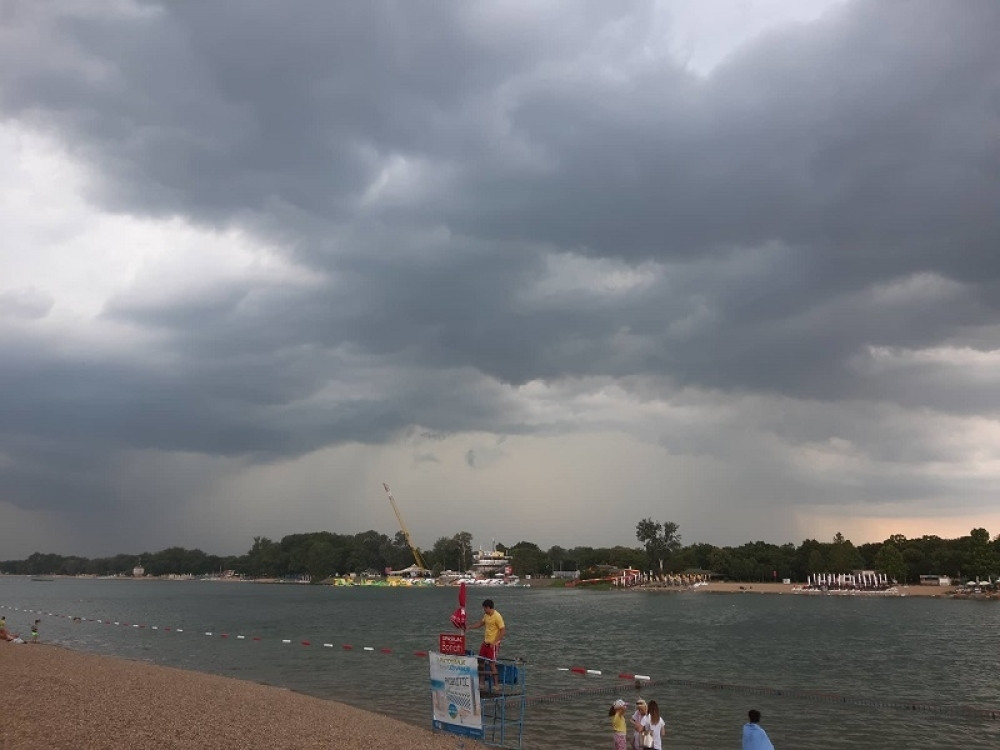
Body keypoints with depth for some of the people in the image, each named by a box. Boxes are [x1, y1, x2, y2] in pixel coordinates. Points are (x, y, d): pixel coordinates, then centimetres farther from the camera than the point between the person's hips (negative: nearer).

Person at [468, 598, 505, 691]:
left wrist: (494, 642, -21)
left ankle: (496, 685, 6)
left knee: (491, 664, -4)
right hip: (485, 642, 9)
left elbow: (503, 631, -20)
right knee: (481, 662, 11)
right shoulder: (486, 615, 7)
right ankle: (482, 683, 21)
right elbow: (481, 623, 24)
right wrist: (469, 627, 18)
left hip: (493, 644, -9)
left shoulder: (497, 617, -19)